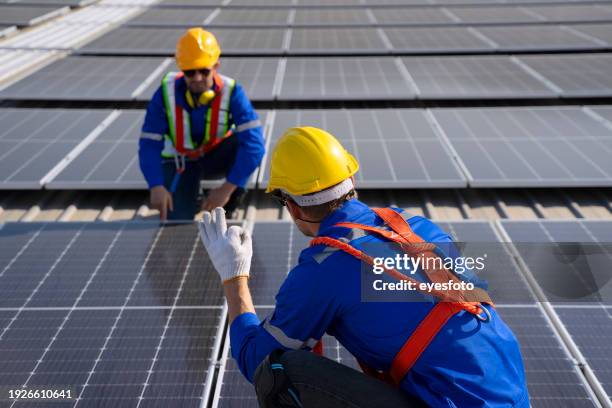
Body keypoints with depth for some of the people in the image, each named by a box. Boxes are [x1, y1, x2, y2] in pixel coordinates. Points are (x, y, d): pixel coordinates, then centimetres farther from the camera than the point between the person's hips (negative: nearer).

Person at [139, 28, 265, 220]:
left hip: (216, 158, 0)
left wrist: (228, 187, -41)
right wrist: (156, 186, -37)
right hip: (180, 162, 0)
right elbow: (149, 144, -22)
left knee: (246, 142, -32)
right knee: (177, 222, -19)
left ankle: (229, 206, -9)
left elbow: (254, 142, -35)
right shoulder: (166, 92, -22)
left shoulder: (231, 92, -25)